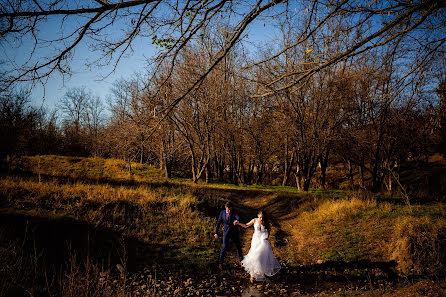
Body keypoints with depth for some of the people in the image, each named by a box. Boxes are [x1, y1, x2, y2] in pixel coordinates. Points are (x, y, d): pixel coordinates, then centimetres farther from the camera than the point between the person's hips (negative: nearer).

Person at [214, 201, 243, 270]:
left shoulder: (234, 213, -15)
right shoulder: (222, 212, -9)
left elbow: (238, 218, -37)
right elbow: (218, 222, -2)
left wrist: (237, 221, -62)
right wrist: (216, 232, -4)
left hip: (235, 232, 1)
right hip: (226, 233, -1)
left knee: (238, 246, 12)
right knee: (224, 246, -12)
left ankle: (240, 260, 35)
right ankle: (220, 263, 1)